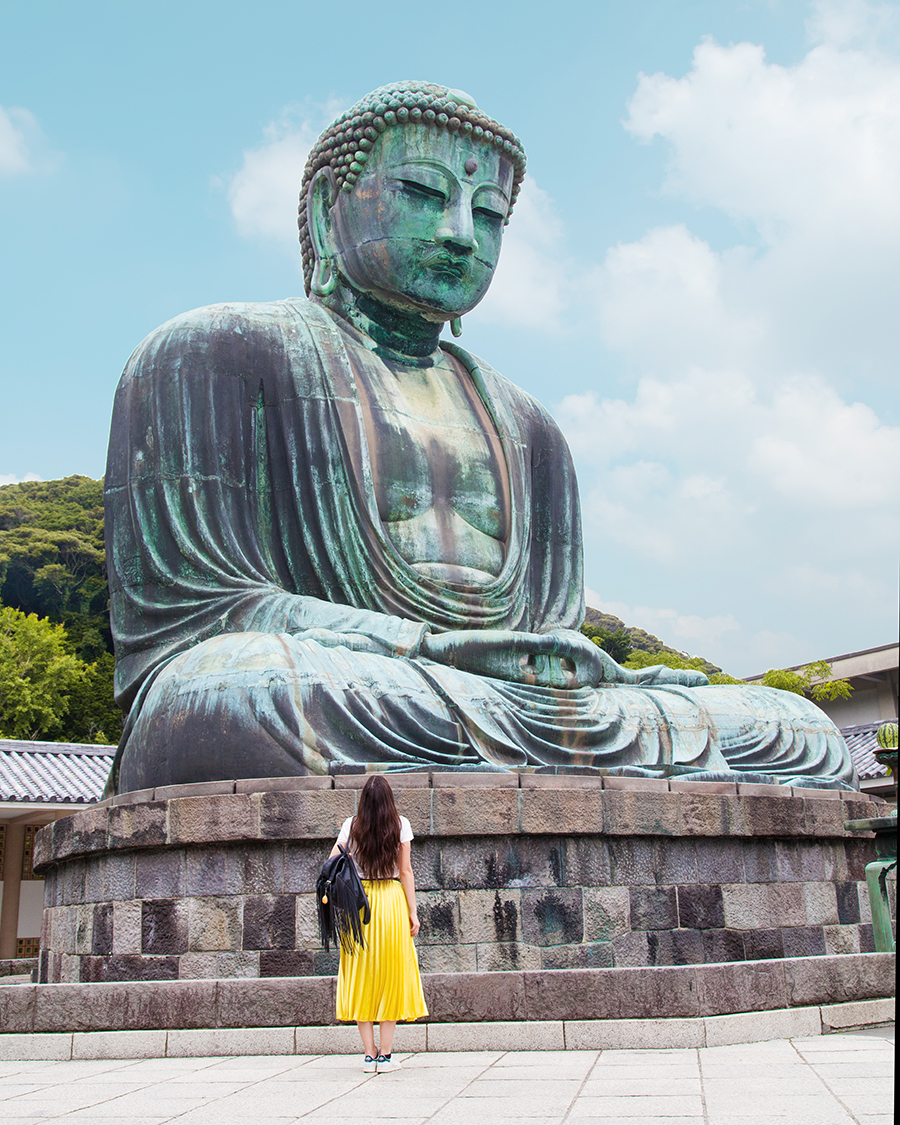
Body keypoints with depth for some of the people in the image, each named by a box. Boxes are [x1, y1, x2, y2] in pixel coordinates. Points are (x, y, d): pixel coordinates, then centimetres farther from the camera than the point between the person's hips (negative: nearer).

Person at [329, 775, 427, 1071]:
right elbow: (406, 872, -2)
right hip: (392, 900, -1)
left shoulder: (351, 826, 0)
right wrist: (413, 912, 1)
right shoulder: (400, 825, -2)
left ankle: (369, 1055, 8)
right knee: (391, 978, 7)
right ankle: (385, 1055, 6)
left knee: (362, 979, 8)